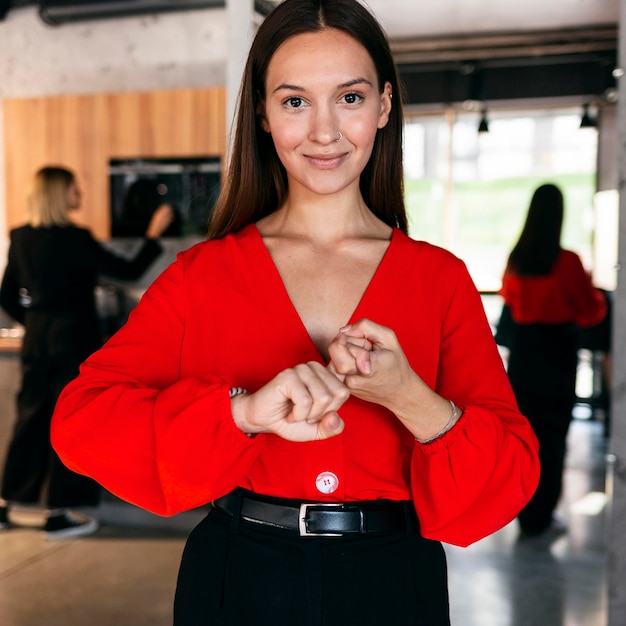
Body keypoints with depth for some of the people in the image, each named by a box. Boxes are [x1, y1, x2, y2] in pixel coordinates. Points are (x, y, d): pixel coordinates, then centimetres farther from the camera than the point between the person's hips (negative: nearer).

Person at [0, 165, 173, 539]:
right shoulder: (74, 239, -15)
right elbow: (129, 271, -11)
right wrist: (155, 234, -3)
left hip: (37, 339, 7)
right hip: (74, 338, -6)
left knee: (30, 417, 15)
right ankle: (58, 515, 10)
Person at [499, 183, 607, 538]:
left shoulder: (516, 259, -3)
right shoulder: (567, 261, -16)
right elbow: (591, 312, -8)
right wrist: (596, 293, 11)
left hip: (523, 348, 4)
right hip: (557, 351, -4)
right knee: (552, 434, 6)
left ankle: (524, 509, 24)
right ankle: (540, 516, 11)